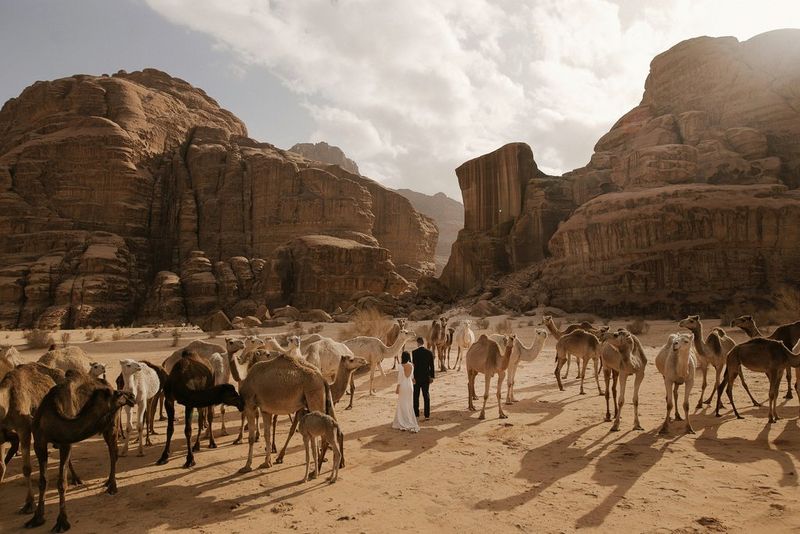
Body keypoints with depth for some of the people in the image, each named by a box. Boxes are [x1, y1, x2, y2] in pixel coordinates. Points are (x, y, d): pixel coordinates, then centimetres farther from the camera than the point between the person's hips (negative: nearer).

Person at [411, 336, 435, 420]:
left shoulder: (414, 352, -12)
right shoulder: (429, 353, -2)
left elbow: (414, 365, -14)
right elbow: (431, 366, 1)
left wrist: (413, 377, -9)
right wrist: (432, 377, 9)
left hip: (417, 377, -3)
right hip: (426, 377, 3)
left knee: (416, 396, 10)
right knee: (426, 396, 9)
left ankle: (416, 414, 13)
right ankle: (427, 414, 9)